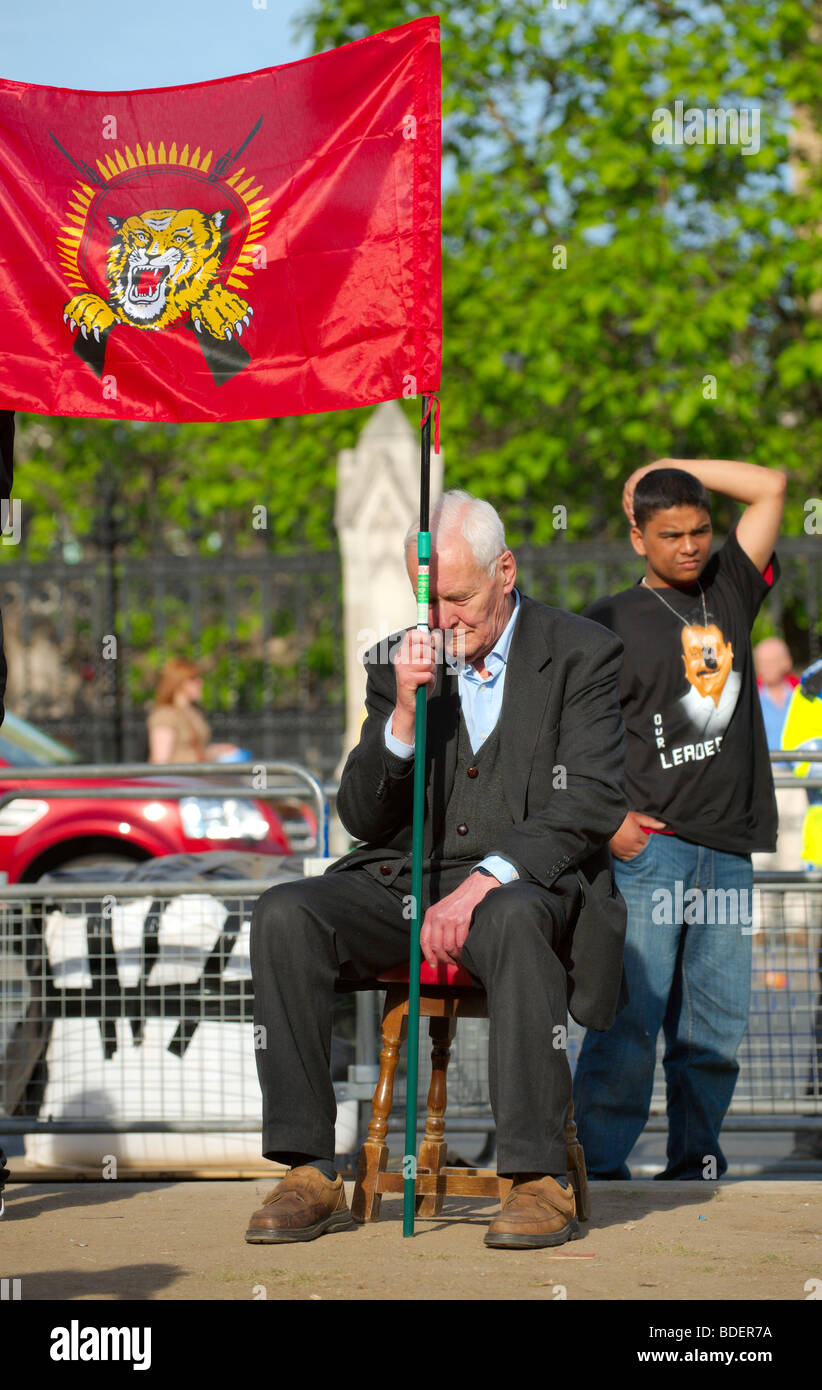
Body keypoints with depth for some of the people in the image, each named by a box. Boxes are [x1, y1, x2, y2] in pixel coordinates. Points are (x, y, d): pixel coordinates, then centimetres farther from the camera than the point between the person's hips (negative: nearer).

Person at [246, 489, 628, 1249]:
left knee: (513, 918, -40)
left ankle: (541, 1180, -34)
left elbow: (592, 803, -10)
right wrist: (405, 715, -9)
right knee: (284, 916, -23)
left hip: (528, 884, -4)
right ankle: (310, 1176, -23)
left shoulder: (583, 655, 1)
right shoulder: (400, 662, 12)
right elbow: (363, 818, 9)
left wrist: (485, 880, -23)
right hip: (407, 882, 4)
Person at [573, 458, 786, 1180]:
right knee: (631, 1015, -10)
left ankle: (695, 1161, 12)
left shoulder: (729, 591, 15)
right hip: (649, 844, -4)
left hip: (728, 849, 4)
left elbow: (771, 486, 15)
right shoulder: (610, 623, 4)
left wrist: (667, 468, 14)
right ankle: (596, 1165, -7)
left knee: (716, 1024, 4)